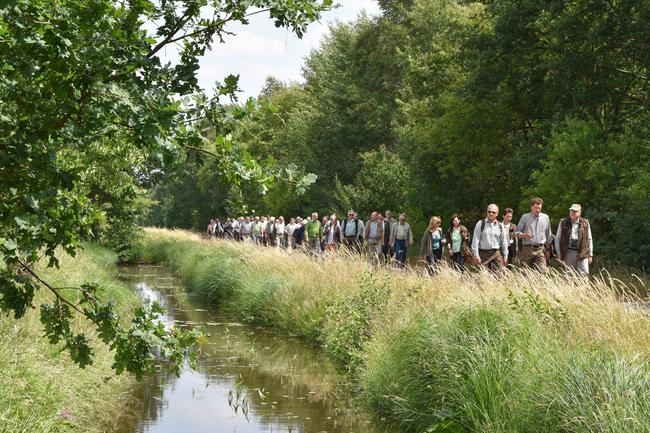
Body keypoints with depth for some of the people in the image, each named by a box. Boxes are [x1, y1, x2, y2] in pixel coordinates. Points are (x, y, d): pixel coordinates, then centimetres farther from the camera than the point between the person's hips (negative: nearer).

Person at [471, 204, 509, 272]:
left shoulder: (500, 226, 8)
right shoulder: (480, 224, -1)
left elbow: (504, 242, 14)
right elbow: (475, 240, -4)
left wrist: (505, 256, 11)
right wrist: (476, 255, -9)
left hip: (496, 253, 2)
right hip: (483, 253, -2)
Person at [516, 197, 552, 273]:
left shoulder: (545, 217, 10)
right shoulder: (525, 217, 3)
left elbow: (548, 235, 16)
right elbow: (517, 232, 3)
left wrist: (548, 249, 14)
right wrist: (525, 235, -17)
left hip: (540, 249, 1)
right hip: (527, 249, -1)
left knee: (542, 271, -12)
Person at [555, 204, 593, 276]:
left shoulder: (585, 223, 5)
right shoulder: (563, 223, 4)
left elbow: (589, 239, 11)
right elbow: (557, 239, 8)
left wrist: (590, 254, 9)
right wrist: (559, 254, 5)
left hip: (582, 253, 0)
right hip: (568, 252, 0)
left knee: (584, 274, -6)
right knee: (570, 275, 5)